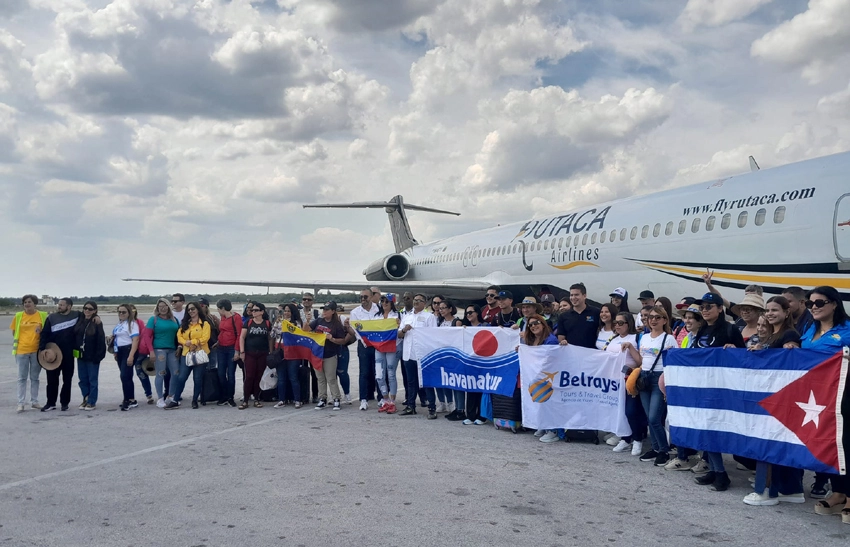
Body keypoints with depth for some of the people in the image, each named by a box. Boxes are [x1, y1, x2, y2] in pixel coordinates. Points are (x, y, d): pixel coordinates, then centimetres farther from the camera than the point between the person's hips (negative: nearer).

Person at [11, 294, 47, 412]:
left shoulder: (42, 315, 1)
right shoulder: (18, 316, 2)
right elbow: (14, 332, 10)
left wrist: (41, 331, -11)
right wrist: (16, 344, 1)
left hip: (36, 350, 0)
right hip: (22, 350, 0)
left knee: (35, 377, 9)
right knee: (22, 378, 2)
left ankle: (34, 401, 18)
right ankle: (21, 403, 5)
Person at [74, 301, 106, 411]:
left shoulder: (97, 323, -8)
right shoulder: (79, 322, 8)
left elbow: (101, 341, -11)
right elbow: (74, 336, 10)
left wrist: (98, 355, -16)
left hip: (92, 357, -5)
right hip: (81, 356, 5)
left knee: (92, 380, 2)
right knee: (83, 379, 10)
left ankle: (92, 402, 9)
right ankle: (86, 399, 21)